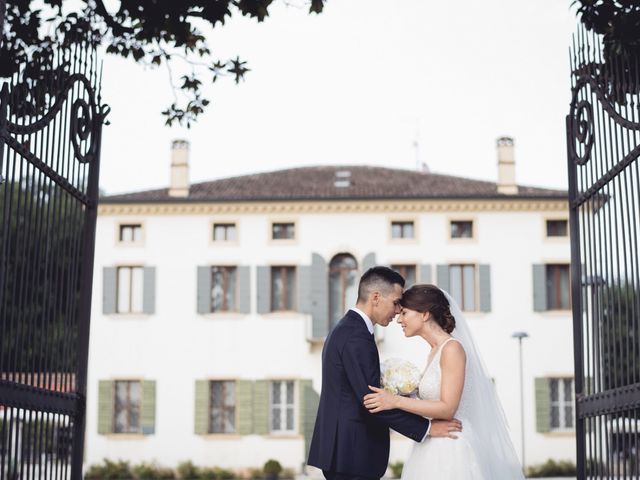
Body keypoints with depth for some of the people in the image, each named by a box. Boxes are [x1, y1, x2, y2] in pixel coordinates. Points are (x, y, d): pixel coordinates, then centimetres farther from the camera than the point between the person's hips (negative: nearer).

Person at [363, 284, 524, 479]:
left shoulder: (452, 348, -13)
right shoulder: (434, 352, 12)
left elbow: (447, 408, -18)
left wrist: (396, 401, -20)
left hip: (450, 450, -8)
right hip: (433, 450, 8)